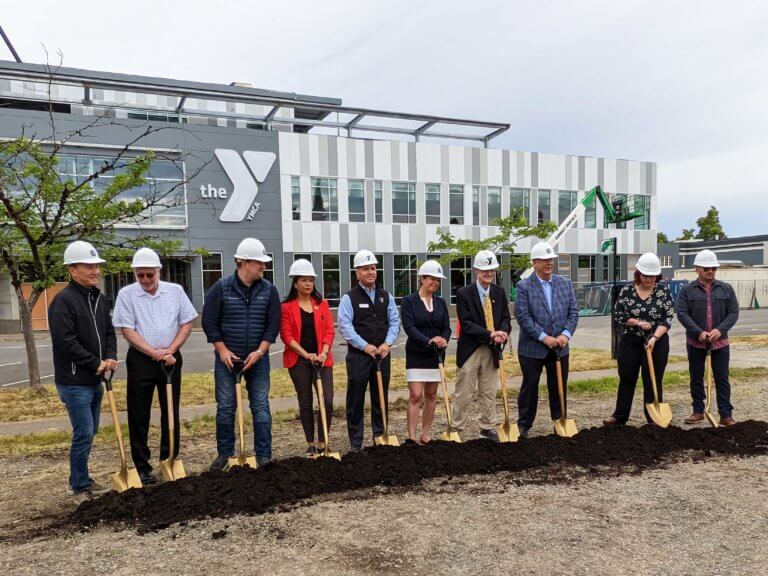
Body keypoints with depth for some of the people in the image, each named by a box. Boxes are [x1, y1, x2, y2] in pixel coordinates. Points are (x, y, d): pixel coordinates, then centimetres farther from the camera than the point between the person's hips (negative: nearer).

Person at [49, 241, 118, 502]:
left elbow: (109, 331, 15)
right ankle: (80, 488, 9)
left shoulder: (99, 299, 11)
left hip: (94, 380, 8)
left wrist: (110, 358, -3)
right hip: (74, 382, -8)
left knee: (89, 432, 16)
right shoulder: (63, 301, -15)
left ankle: (82, 481, 30)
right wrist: (96, 363, -16)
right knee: (84, 434, -5)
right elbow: (65, 341, -21)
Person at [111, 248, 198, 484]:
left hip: (171, 358, 2)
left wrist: (169, 350, -11)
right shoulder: (126, 294, -4)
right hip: (140, 360, -2)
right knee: (139, 416, 3)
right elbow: (128, 331, -9)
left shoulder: (175, 291, 2)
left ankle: (170, 461, 23)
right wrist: (155, 353, -16)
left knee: (171, 412, 10)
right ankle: (142, 467, 14)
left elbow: (186, 325, 2)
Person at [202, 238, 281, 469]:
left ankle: (264, 456, 14)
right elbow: (209, 322, -3)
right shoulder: (221, 288, -6)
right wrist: (222, 350, -8)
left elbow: (273, 324, -1)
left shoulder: (268, 290, -1)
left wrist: (260, 351, -10)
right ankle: (224, 453, 24)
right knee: (225, 408, 8)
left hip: (258, 358, 1)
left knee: (261, 407, 5)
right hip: (227, 358, -1)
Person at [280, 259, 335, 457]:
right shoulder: (287, 307, -2)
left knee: (327, 401, -5)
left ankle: (322, 444, 8)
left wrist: (323, 353, -12)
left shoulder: (322, 304, 7)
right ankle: (310, 444, 19)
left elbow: (329, 331, 3)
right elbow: (286, 336, -7)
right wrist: (307, 355, -14)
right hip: (298, 360, -2)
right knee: (305, 402, 7)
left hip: (322, 359, 2)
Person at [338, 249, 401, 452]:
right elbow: (345, 326, -12)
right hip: (358, 356, -4)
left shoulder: (386, 296, 10)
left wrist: (387, 343, -9)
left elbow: (394, 322, 7)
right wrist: (365, 346, -17)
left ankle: (380, 436, 26)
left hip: (382, 354, 4)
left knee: (381, 398, 12)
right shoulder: (349, 298, -4)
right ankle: (355, 442, 12)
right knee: (355, 400, 2)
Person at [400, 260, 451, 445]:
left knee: (431, 395, 9)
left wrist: (443, 340, -17)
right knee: (415, 395, -9)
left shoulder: (441, 303, 9)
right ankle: (411, 436, -7)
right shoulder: (408, 301, -5)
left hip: (435, 355, 5)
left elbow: (446, 328, 6)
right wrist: (429, 341, -28)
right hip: (416, 355, -5)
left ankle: (426, 434, 19)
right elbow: (409, 326, -15)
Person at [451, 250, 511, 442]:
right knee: (463, 393, 3)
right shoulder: (464, 294, -8)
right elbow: (466, 324, -15)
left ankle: (488, 428, 26)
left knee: (489, 392, 13)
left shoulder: (499, 292, 7)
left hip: (492, 349, 5)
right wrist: (490, 334, -24)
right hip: (470, 349, -4)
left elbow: (506, 318, 6)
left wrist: (502, 333, -16)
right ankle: (457, 428, 15)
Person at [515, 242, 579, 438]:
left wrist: (566, 334, -11)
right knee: (529, 387, 6)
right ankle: (524, 424, 19)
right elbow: (523, 317, -15)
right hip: (532, 348, -4)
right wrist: (544, 337, -18)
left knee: (559, 387, 12)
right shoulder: (524, 287, -8)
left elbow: (573, 312, 4)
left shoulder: (565, 284, 6)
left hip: (559, 347, 4)